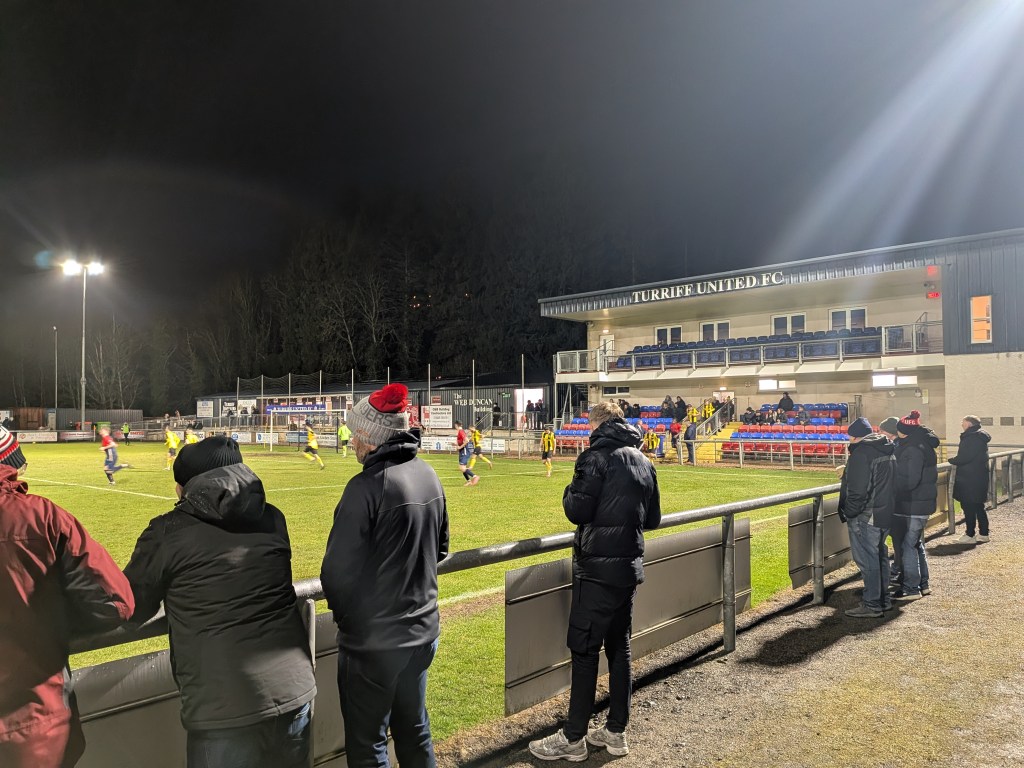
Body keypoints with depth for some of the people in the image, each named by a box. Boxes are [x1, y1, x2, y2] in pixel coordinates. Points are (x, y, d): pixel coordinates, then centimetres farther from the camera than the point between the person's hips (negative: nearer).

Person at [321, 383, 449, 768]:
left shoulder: (367, 486, -22)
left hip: (373, 642, -7)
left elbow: (338, 571, -19)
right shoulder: (428, 475, 0)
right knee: (415, 733, 22)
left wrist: (347, 617, -1)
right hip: (423, 632, 7)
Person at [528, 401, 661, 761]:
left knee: (584, 649, 0)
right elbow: (653, 519, 14)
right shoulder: (643, 461, 10)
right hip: (630, 567, 8)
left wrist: (569, 492, 2)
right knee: (619, 647, 14)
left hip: (598, 568, -7)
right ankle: (616, 731, 23)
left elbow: (577, 511, -17)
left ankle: (573, 738, 8)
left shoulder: (597, 455, -13)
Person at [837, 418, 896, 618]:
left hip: (866, 517, -10)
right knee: (880, 556, 18)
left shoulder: (862, 452, -18)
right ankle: (883, 599, 27)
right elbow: (891, 483, 18)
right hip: (886, 513, 10)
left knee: (867, 559, -3)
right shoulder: (888, 451, 12)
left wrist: (849, 513, -12)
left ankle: (871, 605, 2)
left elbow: (857, 490, -22)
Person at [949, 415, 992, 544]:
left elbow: (966, 457, -22)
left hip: (970, 479, -10)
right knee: (978, 507, 15)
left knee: (969, 507, -3)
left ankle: (970, 535, 2)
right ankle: (983, 534, 22)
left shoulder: (973, 437, -18)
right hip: (978, 478, 10)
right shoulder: (979, 436, 14)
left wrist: (952, 460, -6)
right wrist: (957, 460, 7)